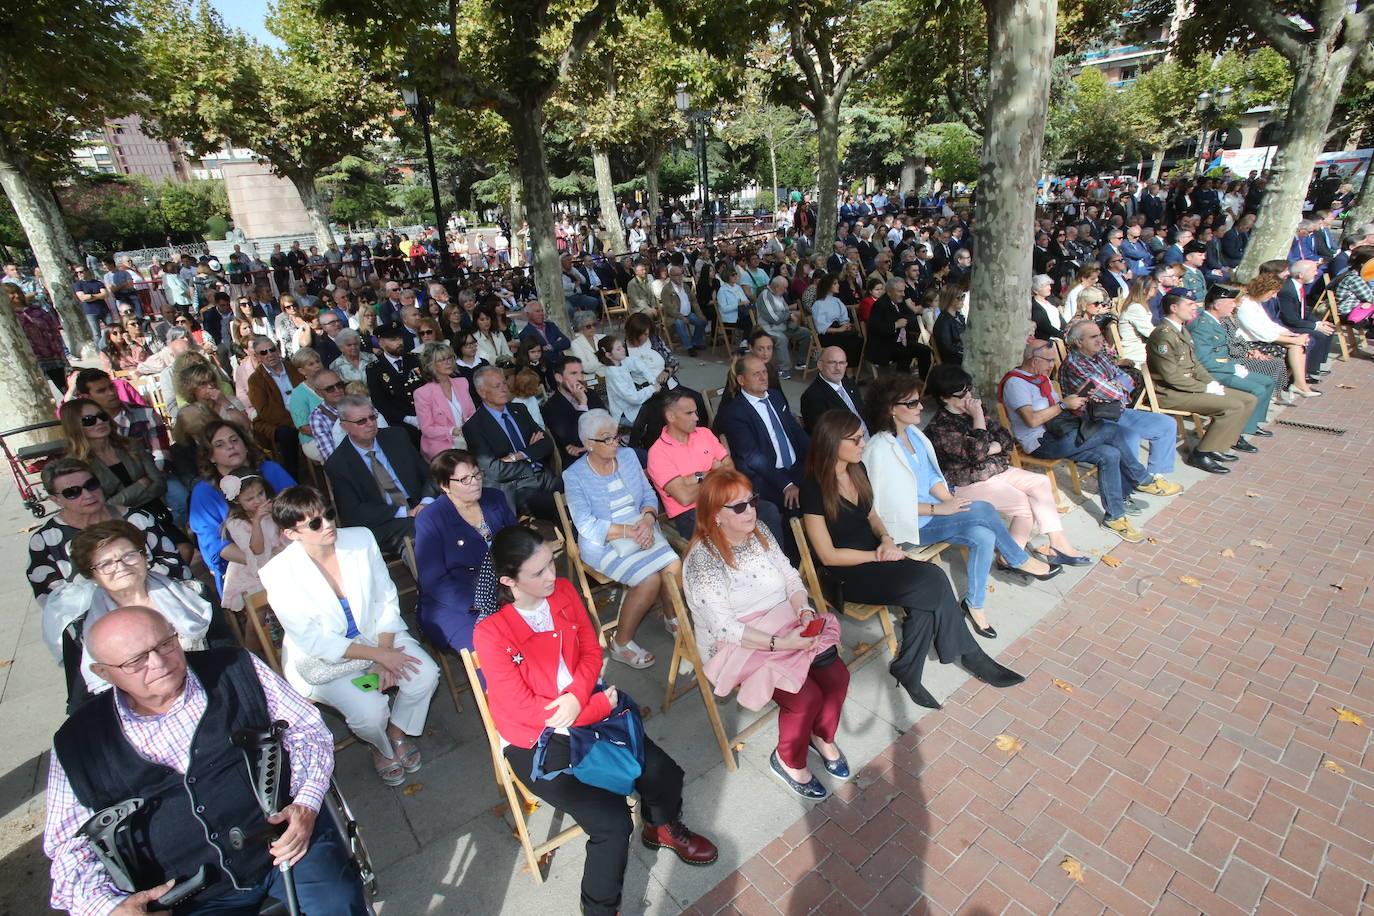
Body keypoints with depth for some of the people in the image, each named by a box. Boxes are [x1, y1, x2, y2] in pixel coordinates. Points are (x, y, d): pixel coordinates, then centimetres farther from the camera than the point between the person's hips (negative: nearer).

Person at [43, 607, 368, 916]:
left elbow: (309, 731, 6)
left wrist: (305, 806, -9)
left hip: (288, 840, -2)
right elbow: (70, 845, 10)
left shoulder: (236, 670, 3)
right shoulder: (77, 743, 5)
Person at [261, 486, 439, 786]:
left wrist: (385, 659, -13)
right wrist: (378, 655, -20)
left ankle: (397, 731, 12)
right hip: (321, 659, -3)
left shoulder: (361, 539, -12)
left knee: (425, 674, -19)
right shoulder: (279, 574, -20)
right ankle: (382, 747, 15)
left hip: (377, 633, 3)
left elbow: (387, 600, -5)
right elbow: (315, 642, -17)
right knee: (370, 710, -23)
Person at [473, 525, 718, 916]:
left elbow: (591, 650, 2)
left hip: (588, 710, 5)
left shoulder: (564, 591, -6)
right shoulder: (490, 633, -22)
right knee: (613, 822, -18)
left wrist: (577, 695, -18)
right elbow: (524, 709, -19)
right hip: (535, 742, -5)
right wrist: (601, 704, -15)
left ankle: (663, 828, 33)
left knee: (666, 777, -4)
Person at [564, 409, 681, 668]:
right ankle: (621, 644, -3)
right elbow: (587, 526, -15)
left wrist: (648, 519, -14)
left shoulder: (628, 455, 5)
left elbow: (649, 495, 8)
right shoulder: (575, 475, -10)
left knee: (674, 567, -20)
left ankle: (671, 617, 12)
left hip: (642, 531, 5)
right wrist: (630, 531, -21)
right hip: (604, 544, -5)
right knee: (650, 579, -25)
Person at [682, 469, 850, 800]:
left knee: (837, 675, -10)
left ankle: (823, 737, 21)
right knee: (805, 697, -20)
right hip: (739, 647, -6)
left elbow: (791, 577, 7)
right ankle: (788, 761, 11)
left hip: (786, 627, 7)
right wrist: (780, 643, -28)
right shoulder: (702, 560, -21)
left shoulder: (760, 532, 1)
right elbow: (724, 627, -23)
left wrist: (804, 611, -12)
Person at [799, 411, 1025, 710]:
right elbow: (828, 555, -16)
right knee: (934, 582, -19)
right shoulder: (813, 489, -19)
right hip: (846, 575, -7)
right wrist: (878, 556, -14)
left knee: (926, 600, -20)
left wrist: (885, 538, -2)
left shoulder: (857, 470, 4)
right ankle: (968, 654, 4)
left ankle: (908, 672, -4)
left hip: (873, 555, 7)